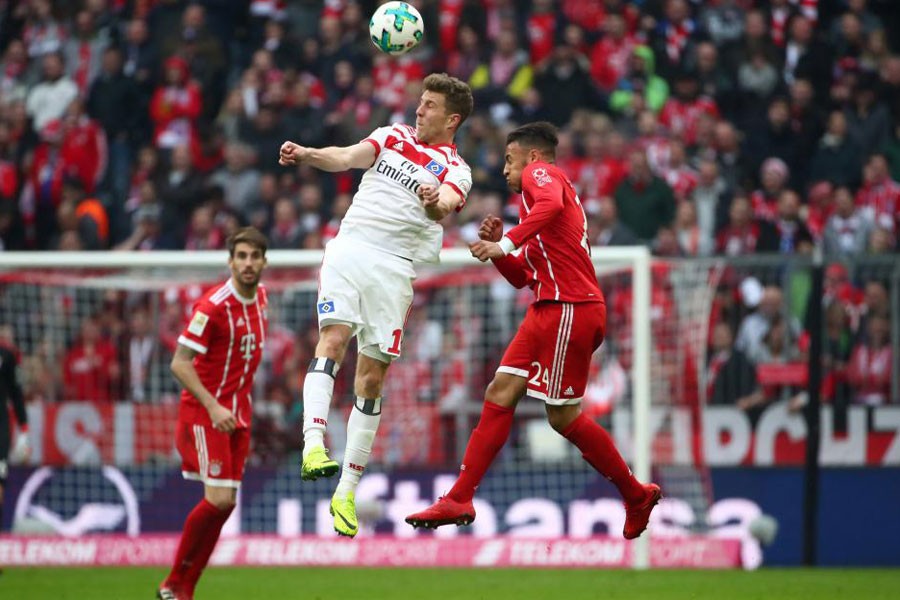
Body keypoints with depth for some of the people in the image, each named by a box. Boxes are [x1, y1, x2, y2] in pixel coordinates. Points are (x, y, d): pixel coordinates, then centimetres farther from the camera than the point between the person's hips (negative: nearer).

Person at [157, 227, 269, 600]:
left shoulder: (260, 296, 6)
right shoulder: (213, 306, -18)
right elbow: (179, 363, -19)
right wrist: (213, 407, -27)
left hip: (238, 414, 8)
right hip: (204, 412, -8)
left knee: (226, 503, 4)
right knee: (218, 499, -16)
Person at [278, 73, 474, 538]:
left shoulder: (455, 170, 7)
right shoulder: (393, 136, 17)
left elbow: (445, 206, -15)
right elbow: (347, 158, 1)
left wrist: (434, 202, -39)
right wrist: (305, 154, -19)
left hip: (395, 268, -1)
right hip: (349, 249, 1)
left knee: (372, 377, -2)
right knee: (333, 338, -22)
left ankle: (346, 492, 4)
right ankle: (313, 444, -37)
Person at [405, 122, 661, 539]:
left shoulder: (539, 173, -1)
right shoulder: (541, 189, 28)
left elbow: (551, 205, -28)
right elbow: (521, 277, 28)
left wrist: (506, 243, -26)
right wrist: (497, 246, 13)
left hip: (570, 309, -10)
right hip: (549, 309, 10)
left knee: (563, 417, -4)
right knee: (500, 393, 3)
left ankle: (637, 496, 9)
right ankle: (459, 500, -1)